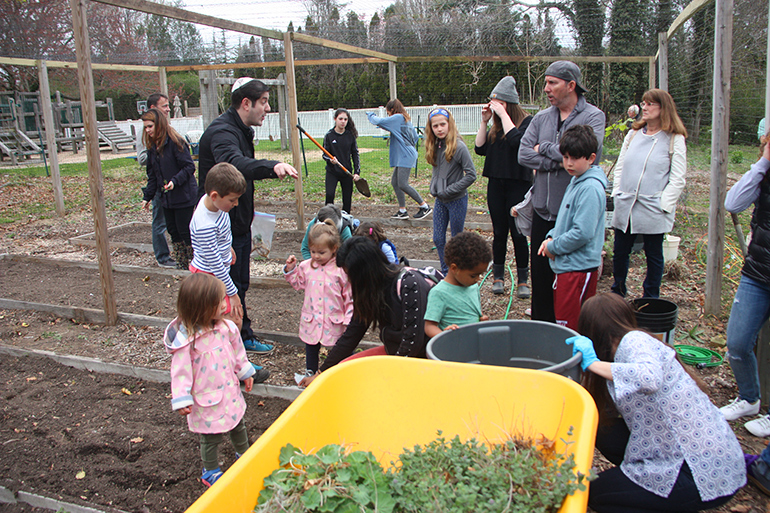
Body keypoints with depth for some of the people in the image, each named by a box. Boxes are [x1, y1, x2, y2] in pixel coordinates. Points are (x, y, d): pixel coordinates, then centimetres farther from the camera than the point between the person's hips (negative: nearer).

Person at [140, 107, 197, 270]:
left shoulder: (175, 142, -14)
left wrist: (175, 181, -30)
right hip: (166, 197, 8)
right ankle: (181, 266, 24)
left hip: (183, 196, -8)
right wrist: (147, 197, 12)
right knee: (173, 230, 12)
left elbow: (189, 167, -17)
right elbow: (152, 175, 16)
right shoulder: (152, 147, 10)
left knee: (184, 231, -3)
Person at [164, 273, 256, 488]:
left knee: (238, 426, 25)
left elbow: (237, 352, 8)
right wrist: (181, 400, -18)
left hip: (230, 391, 6)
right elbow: (181, 371, -20)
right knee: (211, 437, 12)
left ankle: (244, 454, 52)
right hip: (206, 399, -6)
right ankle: (211, 471, 37)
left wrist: (245, 372, 19)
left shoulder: (225, 327, -8)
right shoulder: (185, 340, -26)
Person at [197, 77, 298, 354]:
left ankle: (244, 336, 37)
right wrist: (272, 166, -62)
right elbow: (234, 164, -45)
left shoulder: (240, 131, 12)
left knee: (240, 285, 21)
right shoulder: (222, 132, -23)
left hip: (239, 224, 10)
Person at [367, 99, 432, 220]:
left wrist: (370, 114, 8)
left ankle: (425, 207, -5)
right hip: (402, 156, 10)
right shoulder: (406, 119, 19)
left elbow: (377, 121, -11)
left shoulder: (397, 118, -9)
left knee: (402, 184, -13)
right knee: (394, 182, 8)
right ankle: (402, 211, 11)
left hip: (406, 156, -10)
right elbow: (415, 136, 24)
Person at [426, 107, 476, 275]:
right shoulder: (434, 146, 3)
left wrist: (449, 190, -18)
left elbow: (471, 175, -18)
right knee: (438, 239, 9)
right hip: (440, 200, 6)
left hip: (457, 200, -6)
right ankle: (445, 273, 24)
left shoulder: (459, 146, -18)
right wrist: (434, 188, 1)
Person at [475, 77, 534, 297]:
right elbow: (480, 149, 6)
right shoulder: (496, 125, 12)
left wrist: (503, 115, -16)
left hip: (518, 184, -5)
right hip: (496, 184, 5)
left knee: (518, 233, -1)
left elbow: (517, 140, -24)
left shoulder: (527, 121, -6)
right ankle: (498, 277, 21)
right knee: (499, 233, 10)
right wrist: (484, 122, 0)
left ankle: (522, 280, 11)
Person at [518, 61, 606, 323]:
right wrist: (559, 162, -14)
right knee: (540, 273, 12)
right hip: (543, 210, 5)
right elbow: (523, 154, -1)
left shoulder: (593, 116, -4)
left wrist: (544, 148, -9)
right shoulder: (541, 118, 10)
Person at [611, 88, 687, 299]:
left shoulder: (674, 140, -3)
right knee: (620, 252, 11)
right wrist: (617, 193, 5)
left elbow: (677, 179, -5)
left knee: (654, 255, 8)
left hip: (652, 210, -4)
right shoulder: (633, 134, 11)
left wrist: (663, 204, -12)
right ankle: (617, 295, 29)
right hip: (625, 208, 4)